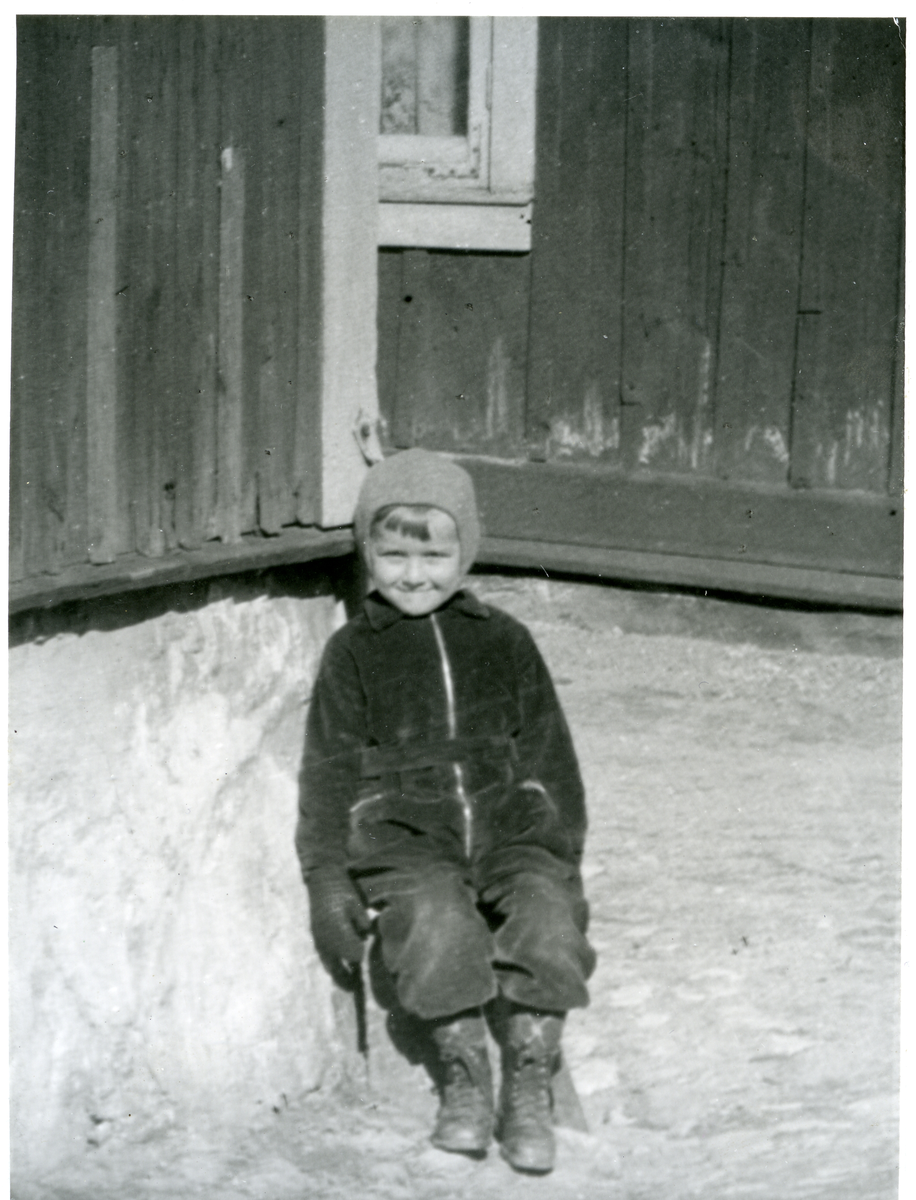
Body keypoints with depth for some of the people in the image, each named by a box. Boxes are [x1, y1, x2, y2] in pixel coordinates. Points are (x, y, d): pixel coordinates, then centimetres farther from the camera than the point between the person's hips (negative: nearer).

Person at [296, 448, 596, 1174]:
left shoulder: (504, 643, 15)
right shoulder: (354, 653, 10)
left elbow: (549, 755, 17)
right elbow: (330, 771, 8)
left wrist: (564, 855, 8)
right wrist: (328, 882, -2)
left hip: (510, 833, 2)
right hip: (405, 844, -2)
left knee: (549, 920, -27)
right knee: (441, 923, -32)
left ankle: (530, 1088, -14)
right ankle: (463, 1077, -13)